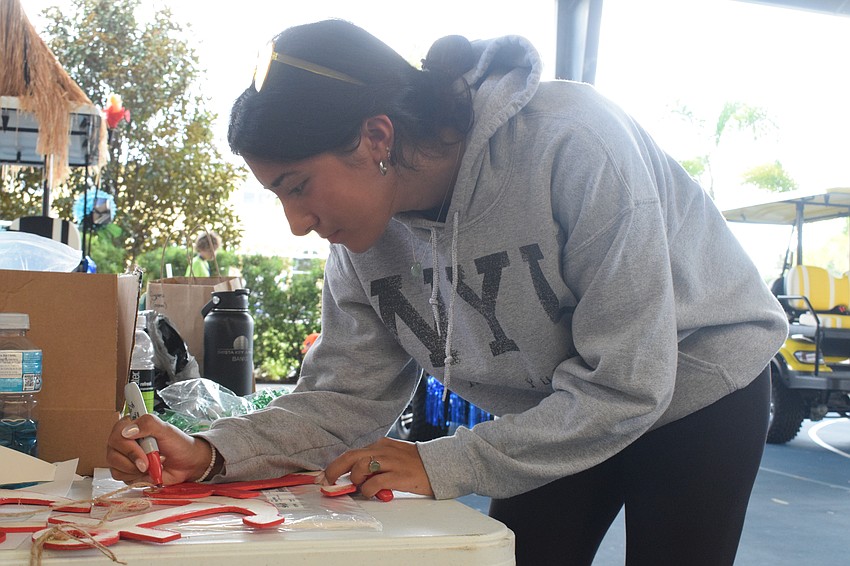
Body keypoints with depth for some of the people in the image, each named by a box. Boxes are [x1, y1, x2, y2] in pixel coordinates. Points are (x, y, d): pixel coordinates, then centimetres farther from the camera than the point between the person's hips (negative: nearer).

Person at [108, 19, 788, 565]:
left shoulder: (571, 144, -34)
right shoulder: (366, 232, -14)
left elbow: (626, 384, -32)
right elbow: (344, 398, -9)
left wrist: (442, 465, -31)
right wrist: (212, 452, -26)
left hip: (696, 387, -4)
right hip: (559, 421, 5)